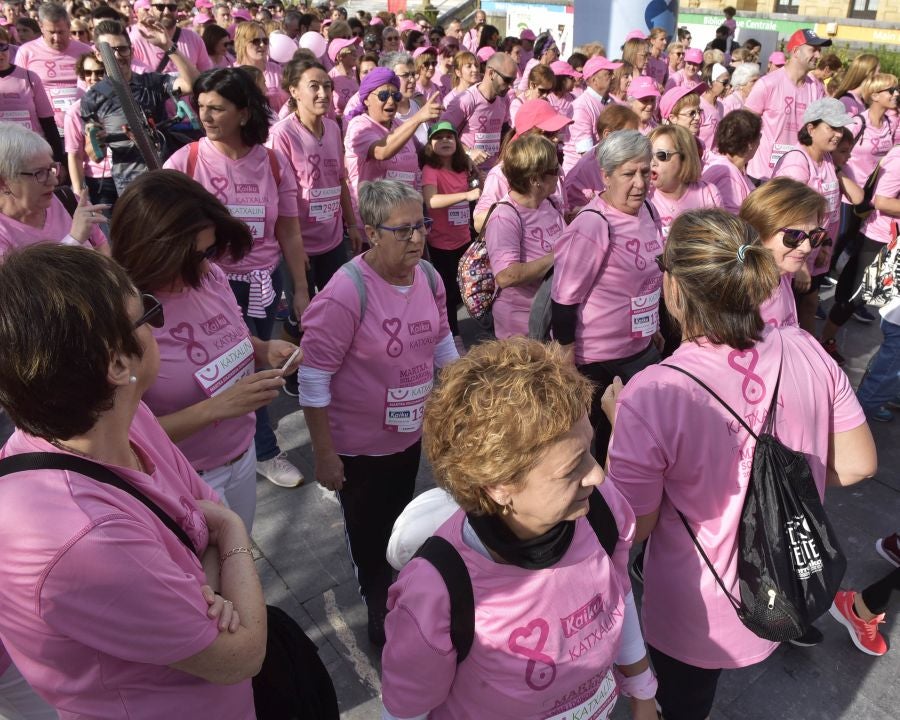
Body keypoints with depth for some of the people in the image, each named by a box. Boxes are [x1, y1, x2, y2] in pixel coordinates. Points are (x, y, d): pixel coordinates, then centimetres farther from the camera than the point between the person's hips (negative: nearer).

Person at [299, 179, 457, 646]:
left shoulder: (428, 277, -7)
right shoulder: (346, 293, -28)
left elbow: (441, 342, 9)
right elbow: (313, 379, -23)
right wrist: (324, 455, -19)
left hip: (412, 432, 6)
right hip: (360, 445, -6)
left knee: (399, 521, 27)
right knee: (369, 534, 16)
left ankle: (397, 600, 53)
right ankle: (379, 611, 43)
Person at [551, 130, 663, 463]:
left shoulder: (648, 211, 2)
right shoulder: (592, 226, -22)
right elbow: (564, 299, -20)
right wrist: (566, 361, -17)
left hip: (642, 349, 8)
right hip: (597, 361, -8)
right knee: (592, 441, 11)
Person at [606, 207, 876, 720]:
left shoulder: (652, 396, -33)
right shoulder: (806, 351, -17)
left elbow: (632, 530, -19)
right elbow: (858, 465, -4)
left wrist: (617, 424, -9)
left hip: (698, 614, -5)